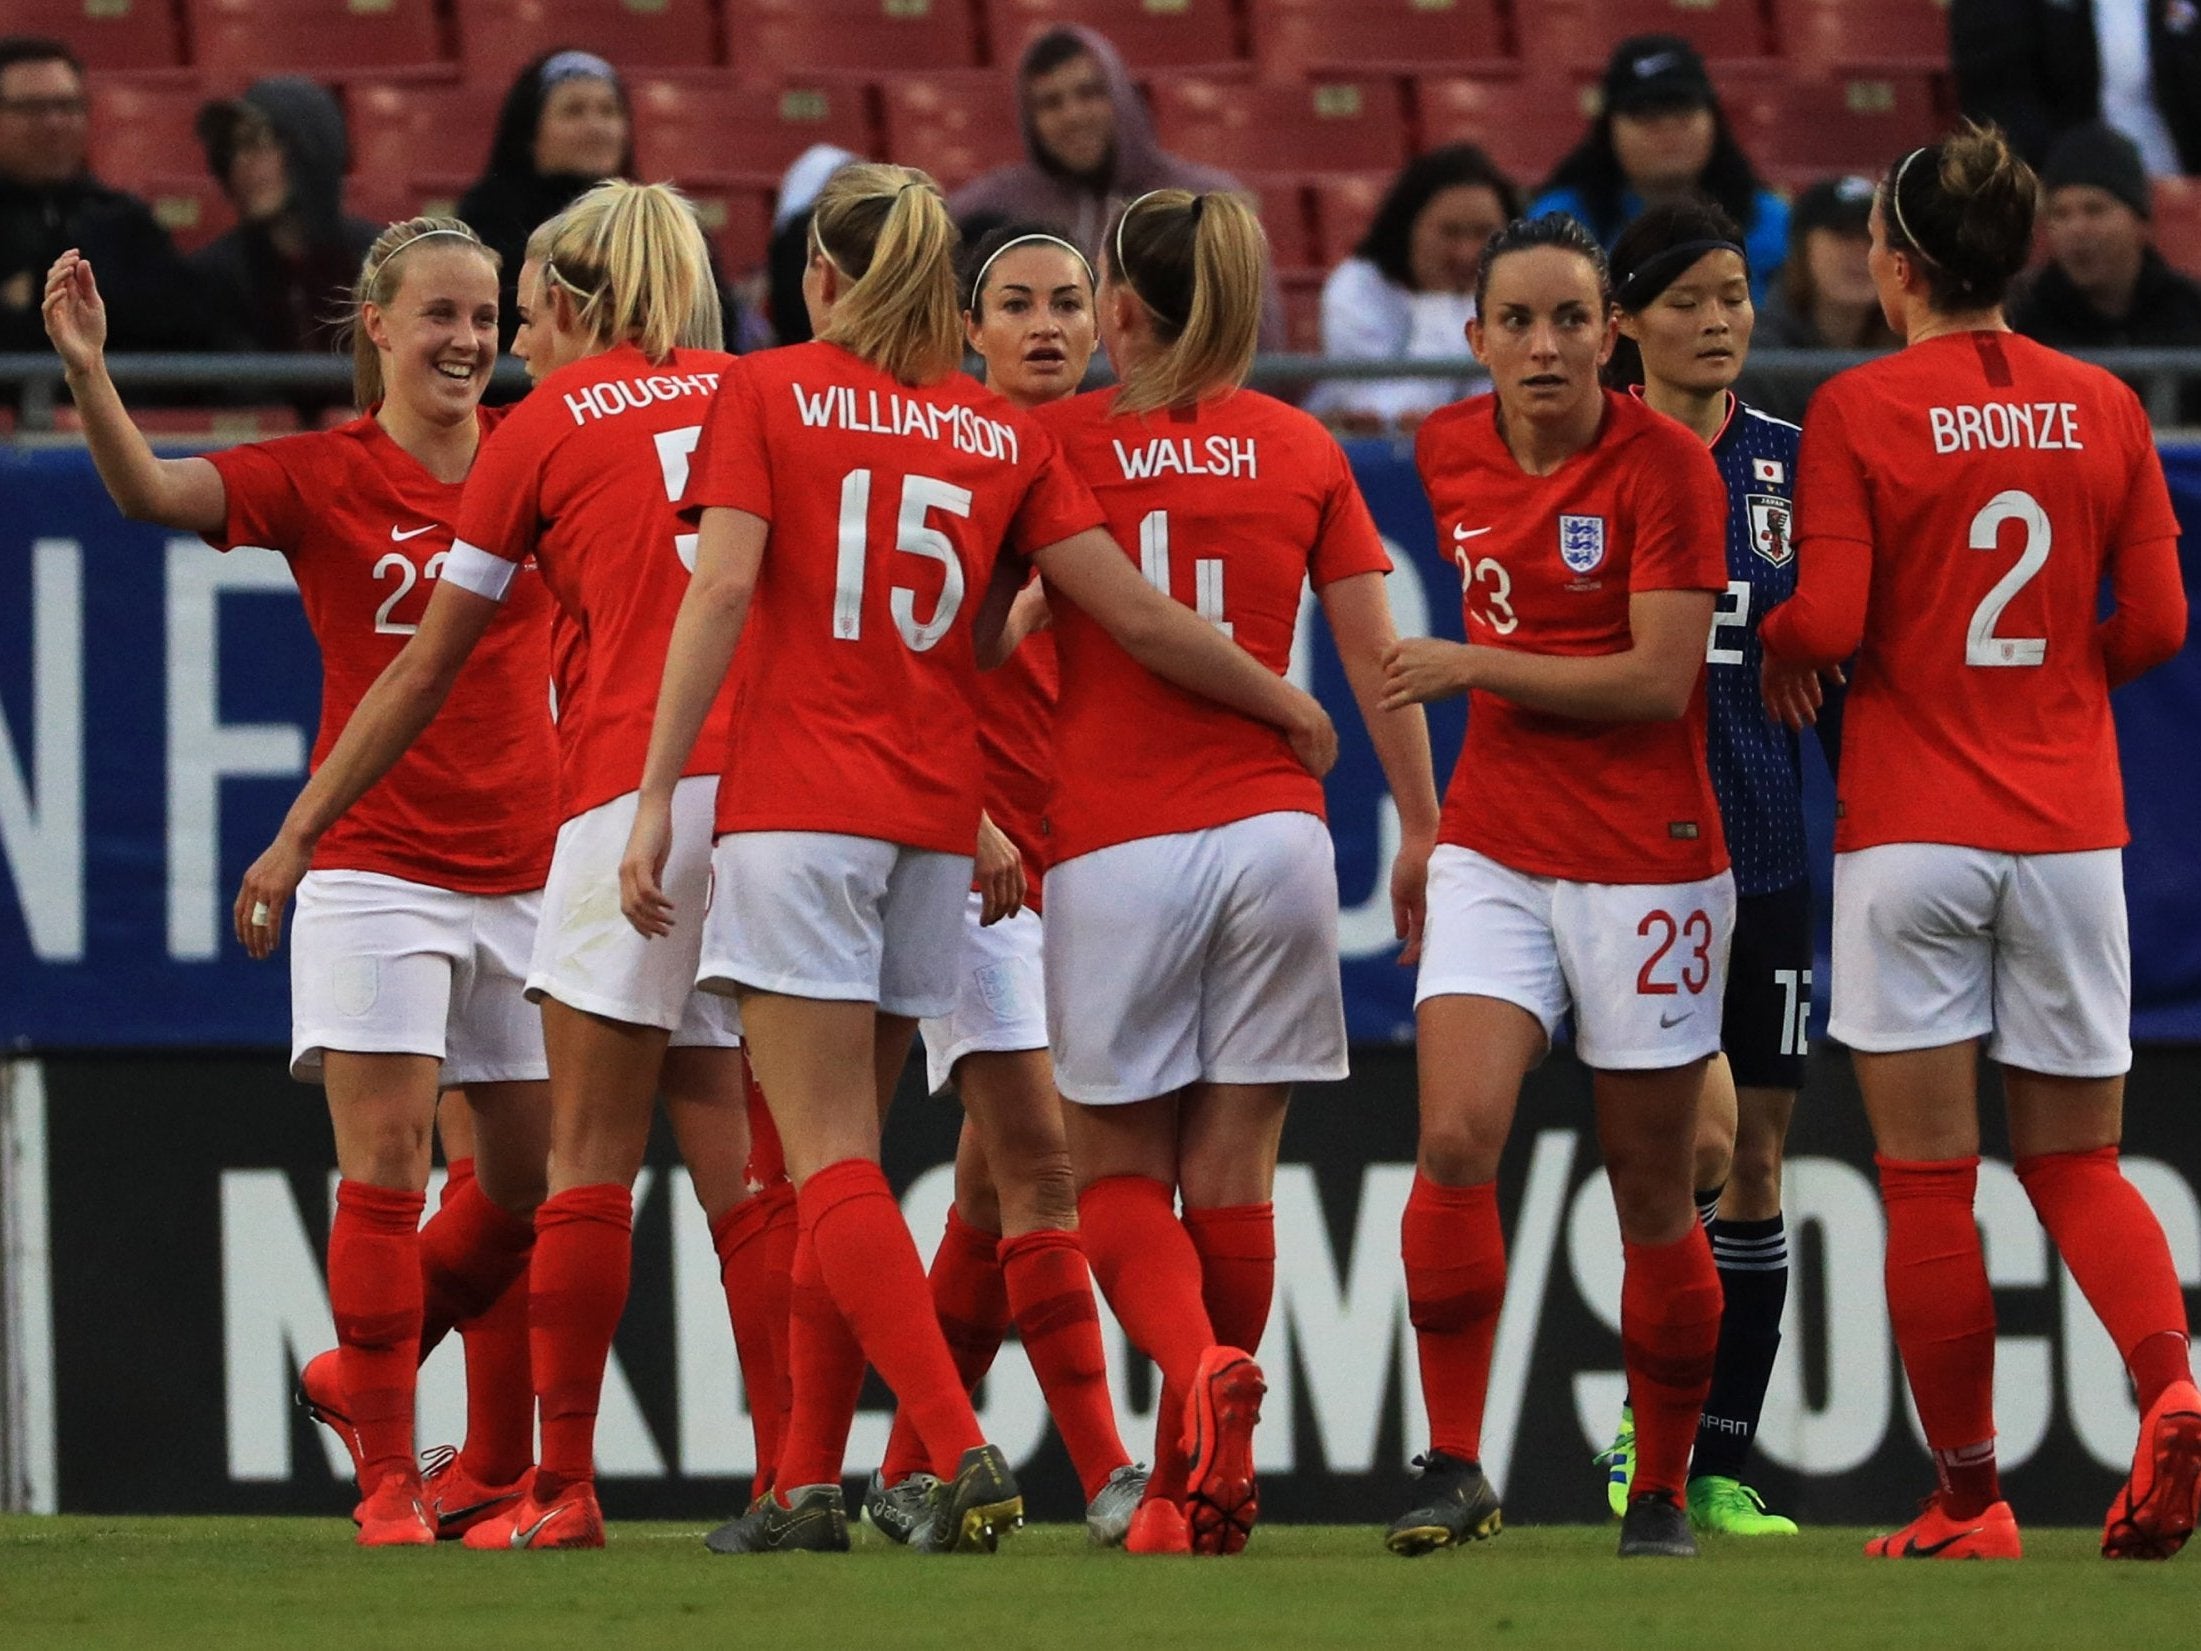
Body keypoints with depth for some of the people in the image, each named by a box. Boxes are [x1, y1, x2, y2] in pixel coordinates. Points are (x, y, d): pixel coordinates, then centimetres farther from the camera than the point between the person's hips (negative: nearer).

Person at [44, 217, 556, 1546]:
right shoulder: (322, 478, -4)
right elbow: (150, 489, -17)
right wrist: (89, 374, -33)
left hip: (525, 873, 4)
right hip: (379, 869, -4)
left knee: (534, 1176, 9)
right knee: (386, 1169, -9)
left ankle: (369, 1374, 31)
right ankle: (389, 1475, -3)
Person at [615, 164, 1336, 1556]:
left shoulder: (768, 392, 1)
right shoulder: (1004, 434, 9)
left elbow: (724, 590, -10)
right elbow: (1137, 615, 5)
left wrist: (659, 793, -12)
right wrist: (1289, 709, 20)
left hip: (796, 812, -4)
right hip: (935, 818, 4)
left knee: (830, 1164, -8)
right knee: (846, 1161, 13)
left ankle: (962, 1452, -23)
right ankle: (810, 1483, 12)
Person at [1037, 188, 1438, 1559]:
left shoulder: (1060, 441, 0)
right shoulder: (1305, 452, 6)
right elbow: (1376, 656, 7)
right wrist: (1422, 829, 14)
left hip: (1113, 843, -2)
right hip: (1270, 826, 2)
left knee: (1120, 1171, 7)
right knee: (1233, 1171, 9)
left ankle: (1200, 1363, -22)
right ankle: (1207, 1480, 11)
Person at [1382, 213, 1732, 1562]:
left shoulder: (1666, 464, -12)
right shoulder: (1450, 452, 3)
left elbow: (1661, 679, -17)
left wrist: (1472, 667, -16)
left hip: (1645, 859, -4)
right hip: (1495, 850, 4)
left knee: (1653, 1192, 4)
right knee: (1454, 1143, -14)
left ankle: (1664, 1490, 17)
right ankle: (1457, 1469, -9)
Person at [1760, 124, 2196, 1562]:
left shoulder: (1859, 412, -7)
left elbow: (1828, 619, -13)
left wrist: (1778, 655, 9)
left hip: (1911, 835, -3)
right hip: (2069, 834, 3)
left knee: (1928, 1184, 4)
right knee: (2079, 1164, 11)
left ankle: (1969, 1498, 4)